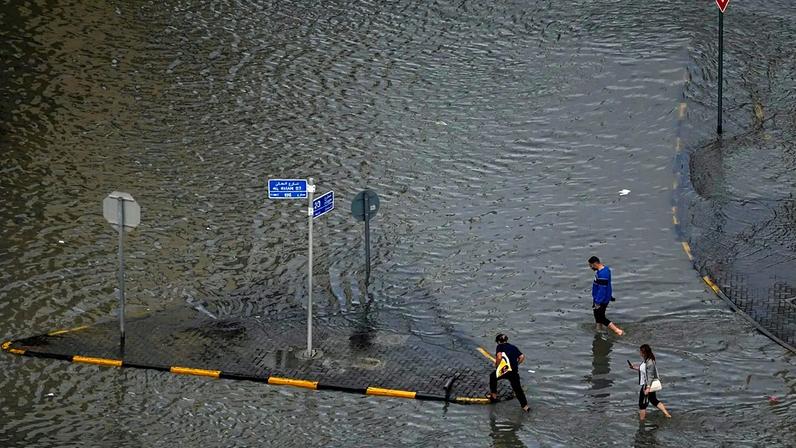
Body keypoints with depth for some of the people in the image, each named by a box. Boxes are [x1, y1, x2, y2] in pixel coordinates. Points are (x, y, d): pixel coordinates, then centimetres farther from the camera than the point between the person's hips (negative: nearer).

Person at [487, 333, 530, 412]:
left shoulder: (500, 346, 6)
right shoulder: (514, 347, 22)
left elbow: (499, 356, -13)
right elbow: (522, 357, 14)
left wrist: (496, 365, 1)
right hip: (515, 371, 5)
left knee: (493, 376, 23)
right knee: (518, 388, 12)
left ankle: (494, 395, 28)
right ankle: (525, 406, 9)